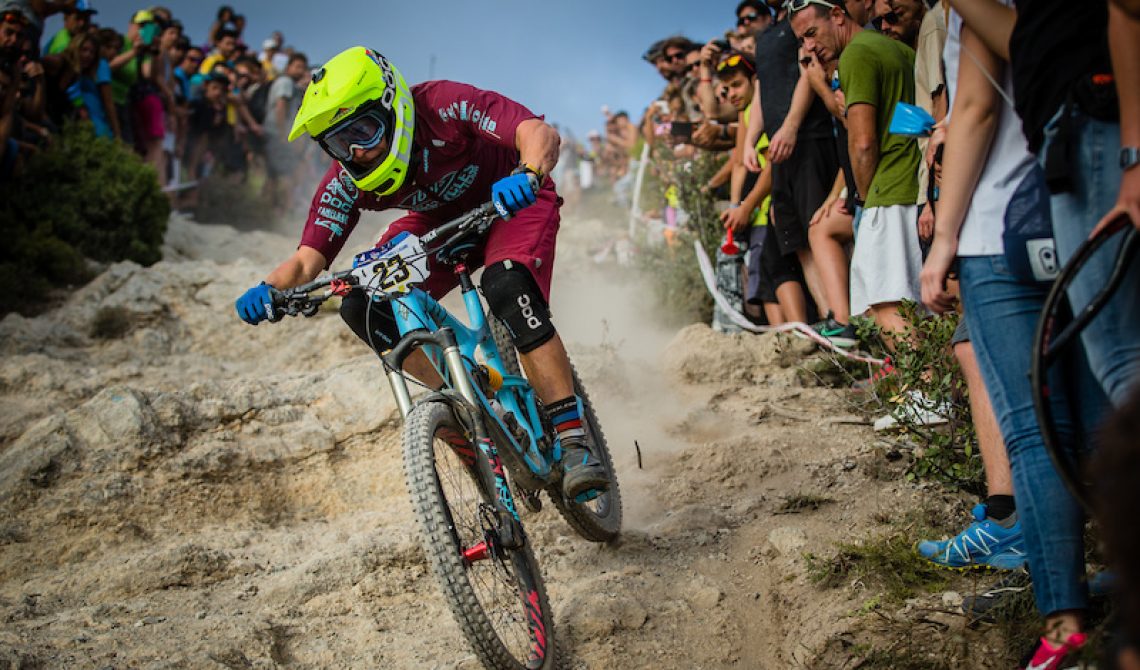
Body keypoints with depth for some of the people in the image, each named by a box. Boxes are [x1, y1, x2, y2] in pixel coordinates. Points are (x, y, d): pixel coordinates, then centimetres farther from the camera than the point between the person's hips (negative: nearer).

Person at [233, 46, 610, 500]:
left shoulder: (445, 107, -33)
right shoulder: (347, 182, -20)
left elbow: (540, 134, -43)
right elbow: (308, 259, -21)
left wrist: (526, 175, -64)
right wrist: (270, 289, -43)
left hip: (512, 203, -5)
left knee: (507, 288, -35)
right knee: (363, 306, -16)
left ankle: (574, 440, -29)